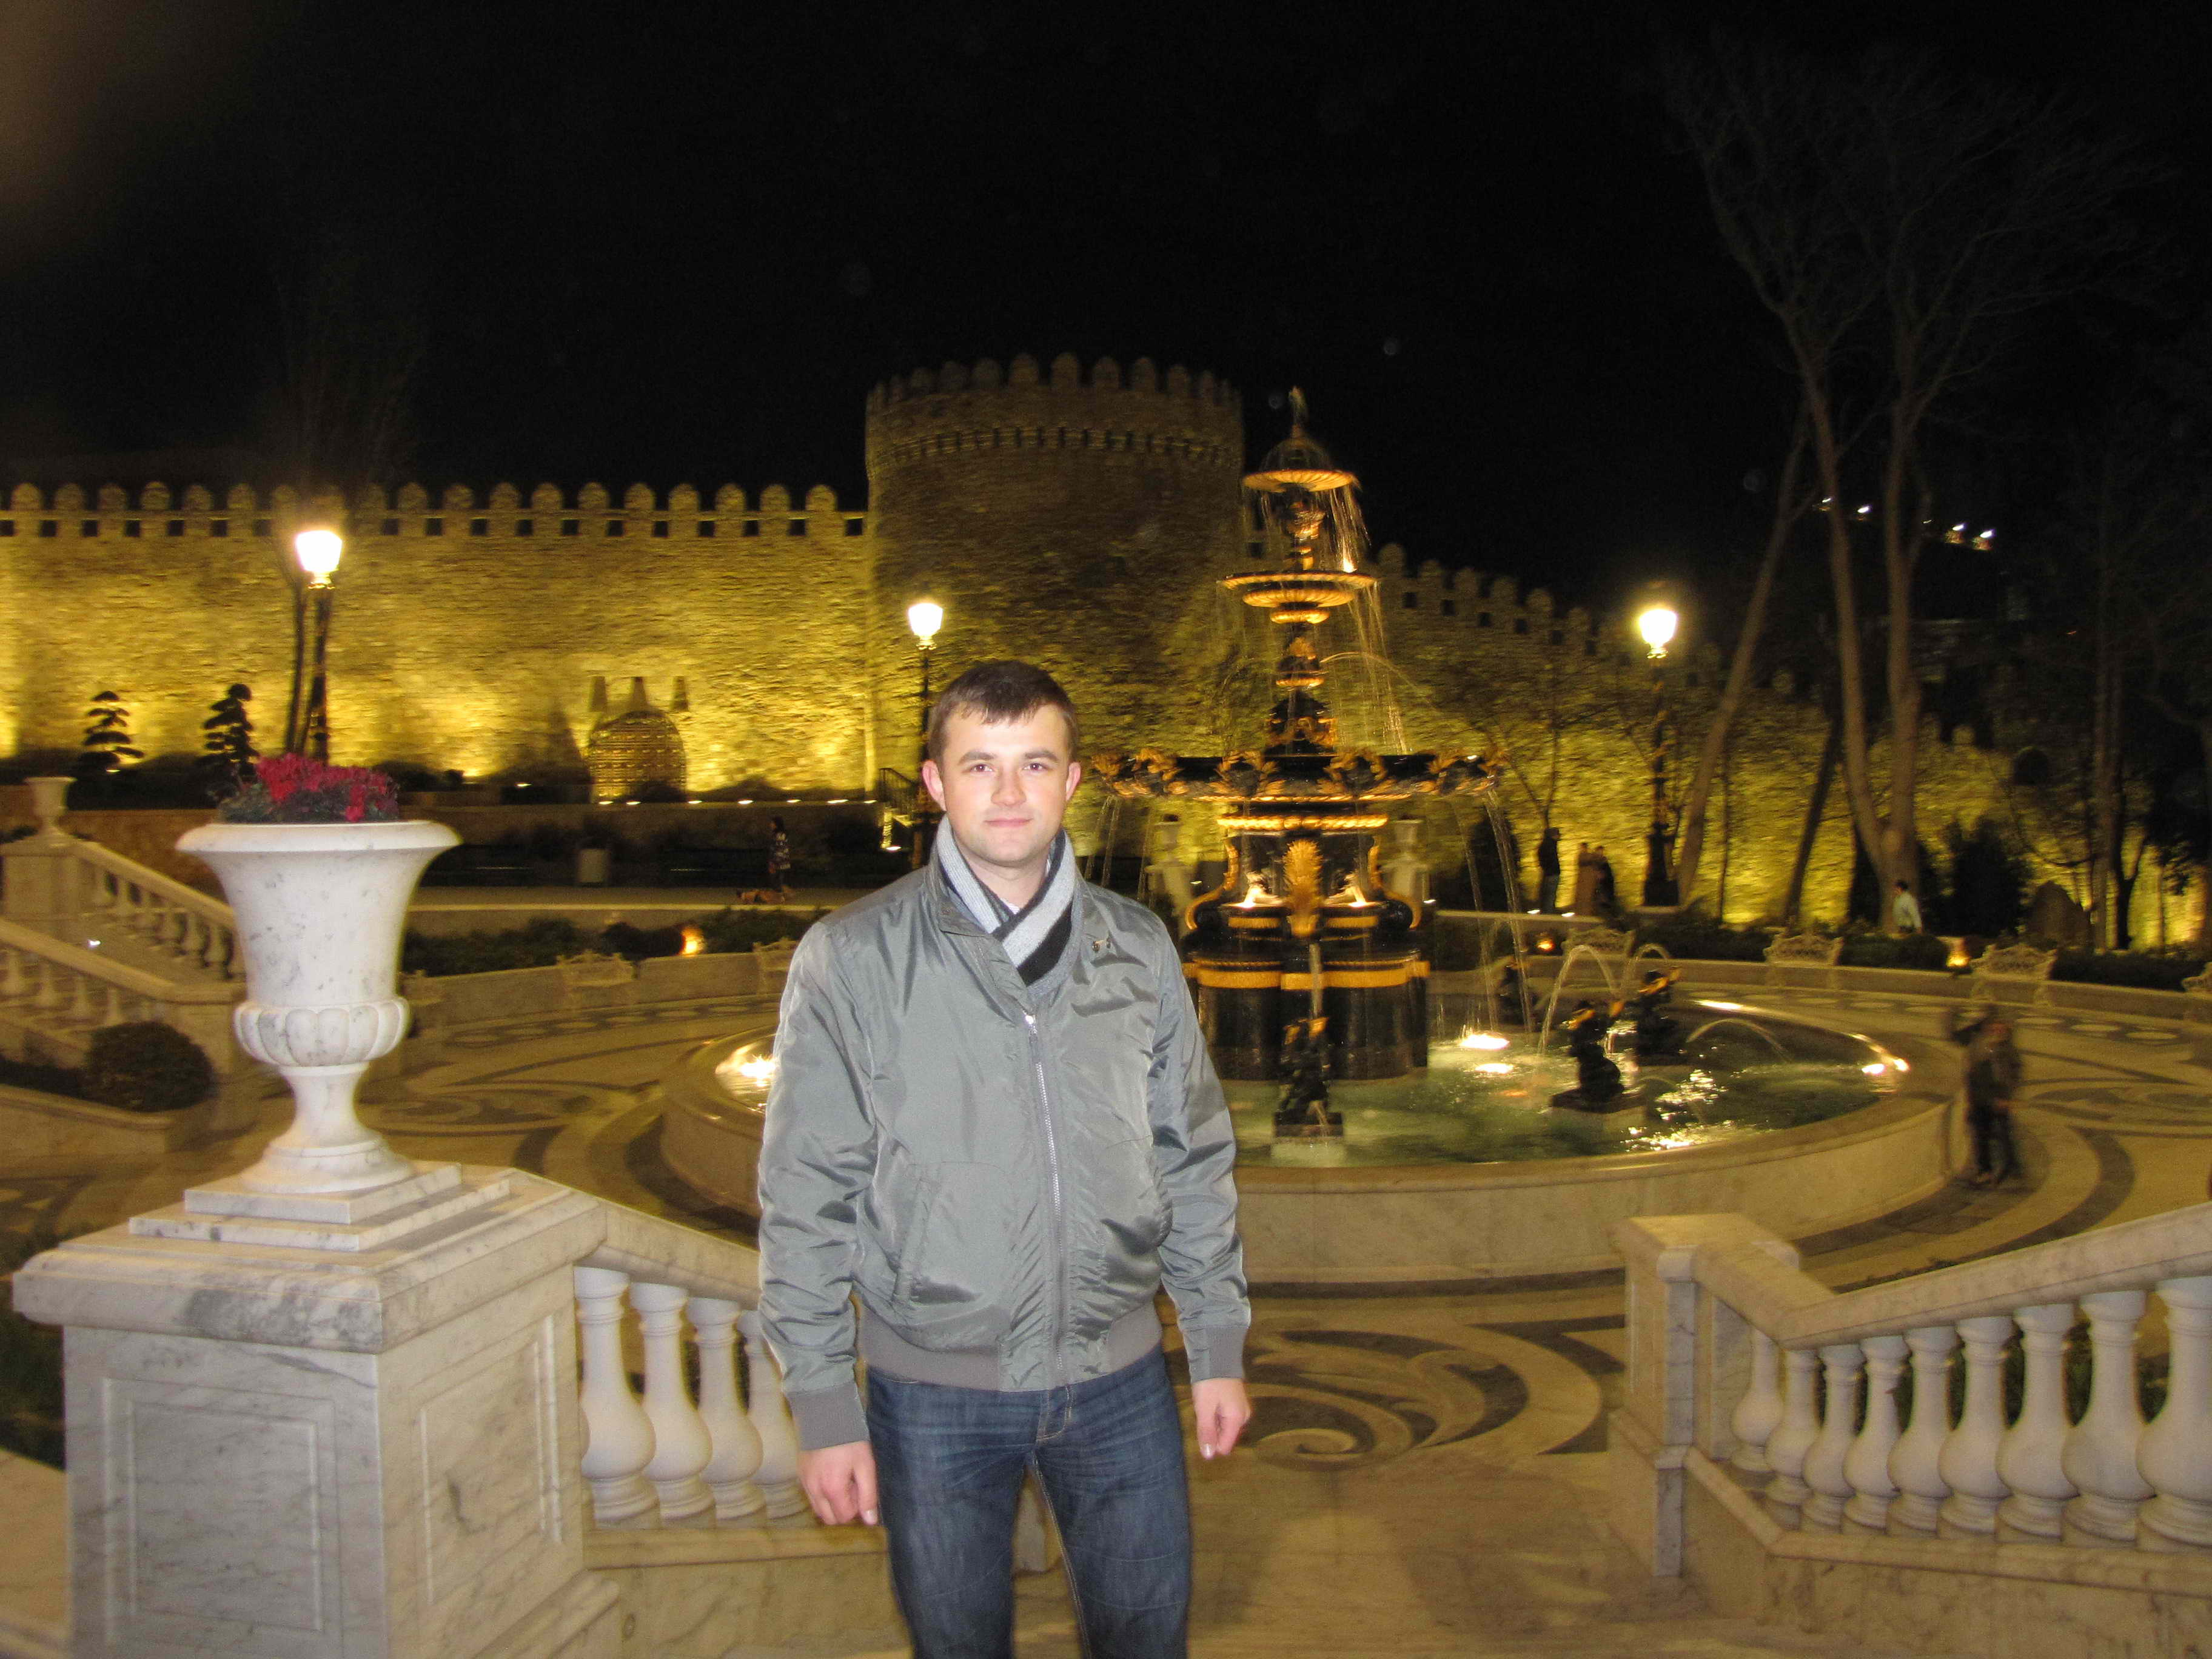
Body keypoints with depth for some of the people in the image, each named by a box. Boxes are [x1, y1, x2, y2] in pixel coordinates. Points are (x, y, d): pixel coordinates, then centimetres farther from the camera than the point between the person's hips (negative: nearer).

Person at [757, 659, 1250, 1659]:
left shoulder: (1138, 950, 1)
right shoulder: (852, 959, -8)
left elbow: (1195, 1159, 8)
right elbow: (806, 1201, -6)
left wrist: (1219, 1348, 8)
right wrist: (823, 1409, -7)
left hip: (1118, 1376, 2)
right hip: (936, 1389, -2)